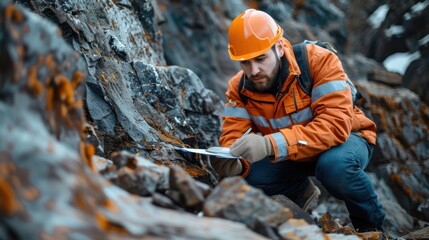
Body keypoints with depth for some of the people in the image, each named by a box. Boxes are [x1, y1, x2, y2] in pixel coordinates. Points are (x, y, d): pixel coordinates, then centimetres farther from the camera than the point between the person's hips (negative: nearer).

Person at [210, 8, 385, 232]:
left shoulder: (319, 61, -28)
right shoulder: (239, 88, -13)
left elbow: (336, 124, -39)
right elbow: (232, 136, -16)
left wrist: (271, 144, -51)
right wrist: (235, 163, -43)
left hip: (344, 138, -4)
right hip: (291, 154, 5)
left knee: (335, 166, -38)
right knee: (251, 174, -22)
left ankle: (373, 227, -6)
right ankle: (302, 192, 13)